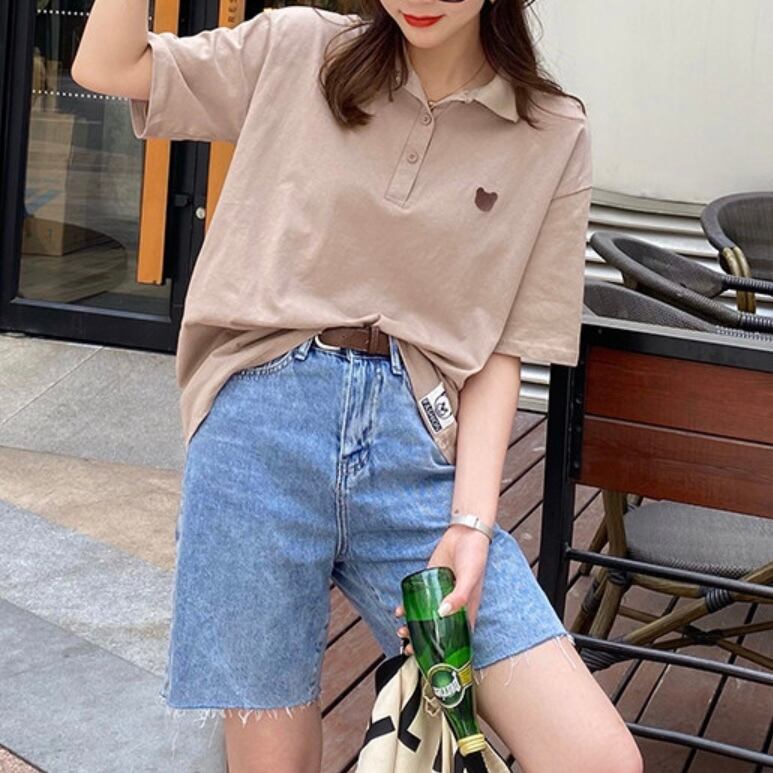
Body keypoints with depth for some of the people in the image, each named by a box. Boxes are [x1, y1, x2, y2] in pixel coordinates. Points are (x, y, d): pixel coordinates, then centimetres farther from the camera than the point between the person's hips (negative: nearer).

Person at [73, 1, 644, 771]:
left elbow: (502, 350, 4)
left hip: (417, 451, 1)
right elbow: (105, 67, 8)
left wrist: (471, 523, -8)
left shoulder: (554, 136, 5)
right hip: (259, 429, 0)